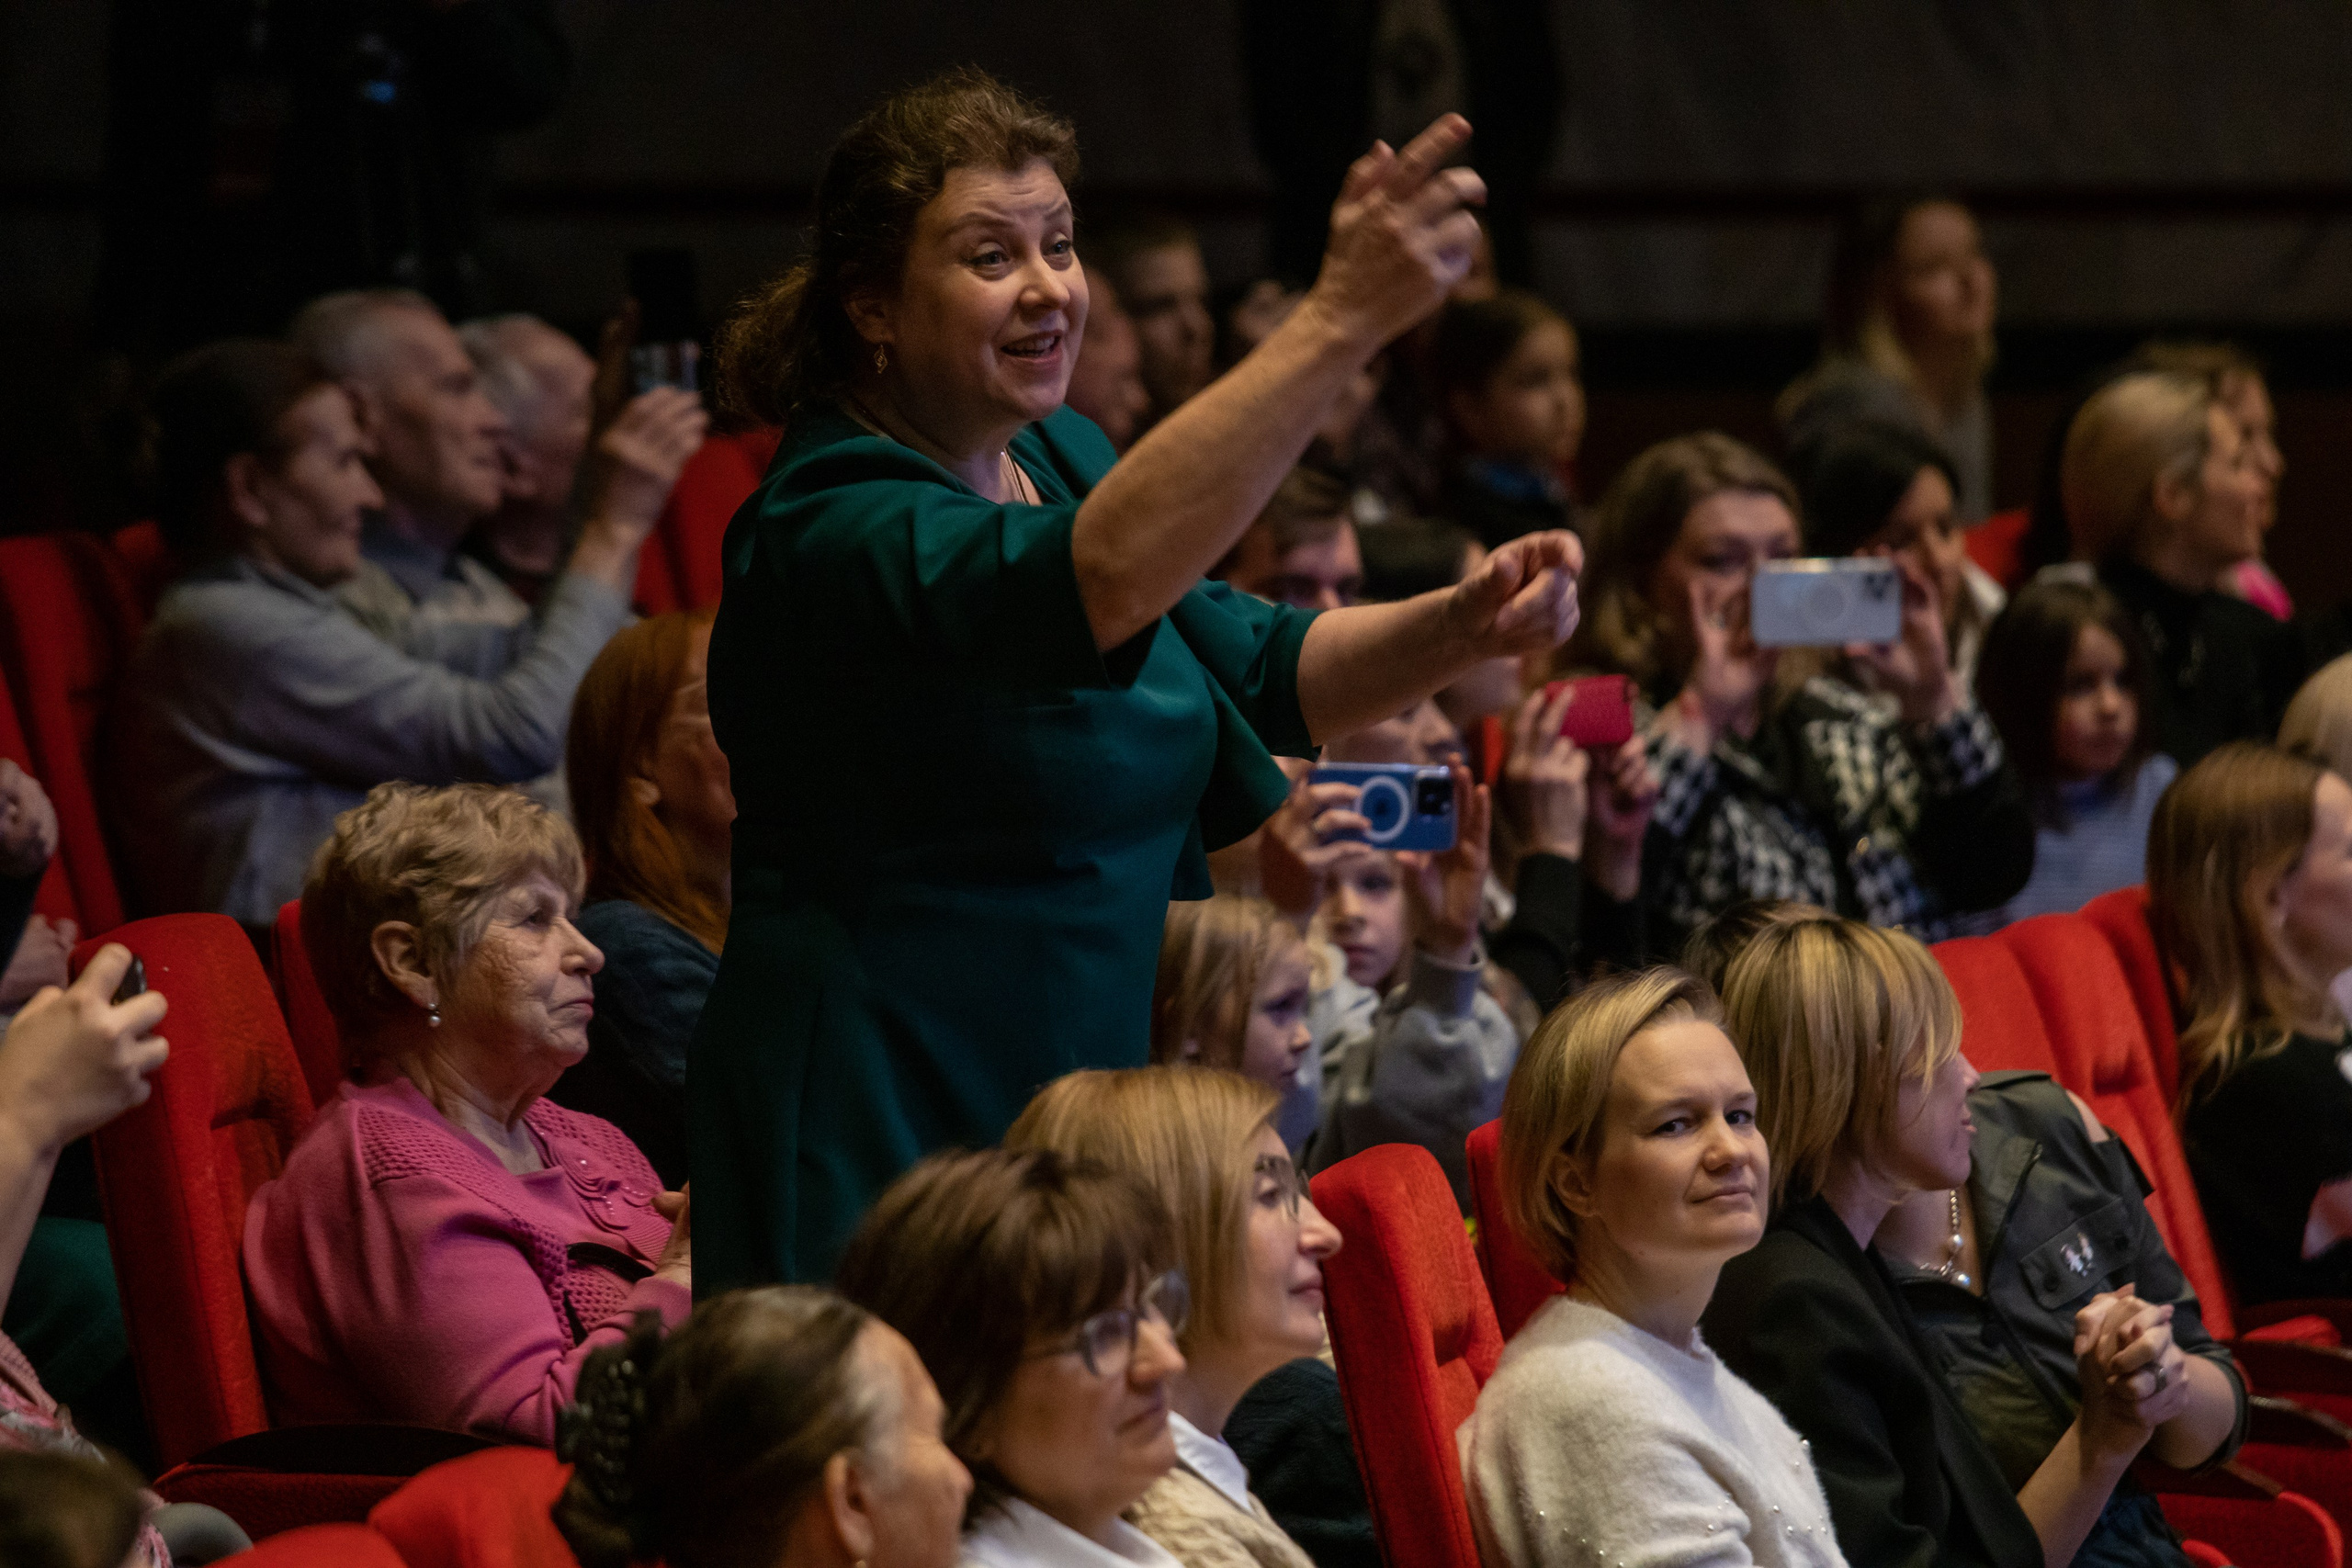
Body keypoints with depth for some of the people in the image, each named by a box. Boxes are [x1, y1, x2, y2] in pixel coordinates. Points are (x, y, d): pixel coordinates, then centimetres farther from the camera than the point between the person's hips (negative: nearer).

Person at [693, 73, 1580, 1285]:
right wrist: (1342, 321, -44)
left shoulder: (1053, 456, 9)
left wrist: (1464, 627, -6)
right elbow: (1104, 575, -38)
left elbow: (1260, 673, 15)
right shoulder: (830, 533, -20)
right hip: (881, 1142, -9)